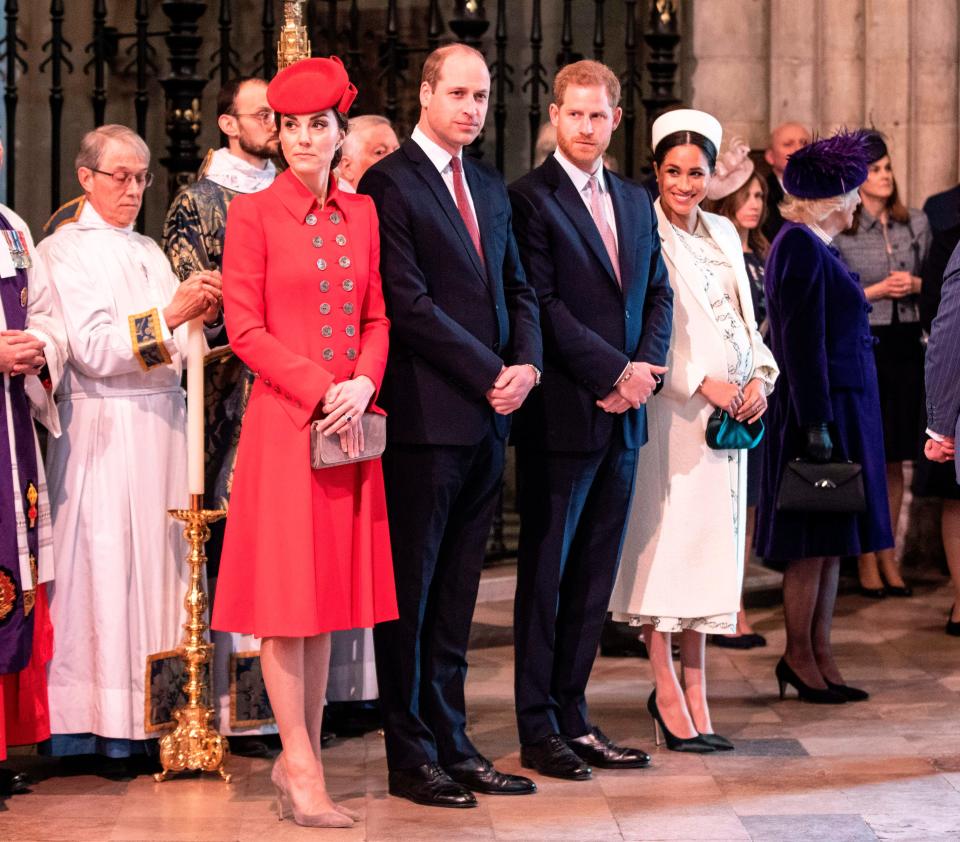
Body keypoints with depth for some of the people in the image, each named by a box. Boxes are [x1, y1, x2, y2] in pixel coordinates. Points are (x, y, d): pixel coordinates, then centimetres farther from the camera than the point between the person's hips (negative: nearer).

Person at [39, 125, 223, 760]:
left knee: (160, 562, 1)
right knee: (106, 569, -8)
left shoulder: (150, 251, 19)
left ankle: (151, 718, 3)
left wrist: (204, 318, -4)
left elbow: (178, 349, 15)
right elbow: (91, 350, -13)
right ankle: (97, 728, -5)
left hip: (162, 425, 6)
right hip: (103, 430, -6)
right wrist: (170, 314, -20)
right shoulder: (63, 251, -1)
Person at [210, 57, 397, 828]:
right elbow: (246, 330, -7)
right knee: (287, 591, -3)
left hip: (351, 422, 5)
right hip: (284, 419, -5)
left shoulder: (362, 213, 11)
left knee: (331, 587, 6)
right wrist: (322, 391, -14)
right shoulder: (254, 213, -3)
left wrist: (363, 384, -7)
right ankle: (301, 766, 1)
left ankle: (302, 755, 13)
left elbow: (377, 318, 12)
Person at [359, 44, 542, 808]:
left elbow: (517, 288, 17)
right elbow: (408, 301, -14)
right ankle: (411, 755, 6)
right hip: (425, 418, -7)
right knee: (411, 588, 1)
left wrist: (526, 364, -2)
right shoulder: (389, 183, -7)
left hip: (488, 415, 7)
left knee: (456, 593, 11)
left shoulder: (491, 188, 17)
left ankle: (452, 743, 16)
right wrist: (489, 374, -13)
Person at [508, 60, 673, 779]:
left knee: (595, 576, 10)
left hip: (622, 417, 7)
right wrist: (616, 373, -15)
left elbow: (658, 294, 15)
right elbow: (542, 303, -14)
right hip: (561, 415, -6)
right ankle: (538, 732, 8)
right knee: (545, 573, 1)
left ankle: (572, 716, 18)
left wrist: (647, 368, -3)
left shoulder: (636, 201, 16)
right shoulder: (529, 198, -7)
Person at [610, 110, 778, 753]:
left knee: (710, 546, 7)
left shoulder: (723, 233, 15)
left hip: (729, 411, 7)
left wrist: (761, 375, 0)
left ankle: (696, 694, 11)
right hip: (669, 407, -7)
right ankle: (668, 692, 2)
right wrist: (703, 383, -16)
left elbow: (745, 317, 18)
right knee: (663, 540, -5)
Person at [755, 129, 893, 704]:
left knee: (829, 542, 11)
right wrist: (816, 424, -22)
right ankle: (799, 657, 4)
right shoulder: (801, 247, -15)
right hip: (823, 409, -10)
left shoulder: (816, 246, 15)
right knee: (814, 542, -3)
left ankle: (820, 657, 15)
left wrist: (825, 419, 18)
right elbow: (802, 343, -20)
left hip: (843, 407, 10)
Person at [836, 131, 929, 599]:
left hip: (906, 343, 4)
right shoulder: (837, 231, -4)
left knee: (895, 458, 8)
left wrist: (915, 285, -7)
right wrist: (875, 290, -14)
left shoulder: (916, 224, 8)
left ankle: (888, 555, 18)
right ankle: (866, 562, 9)